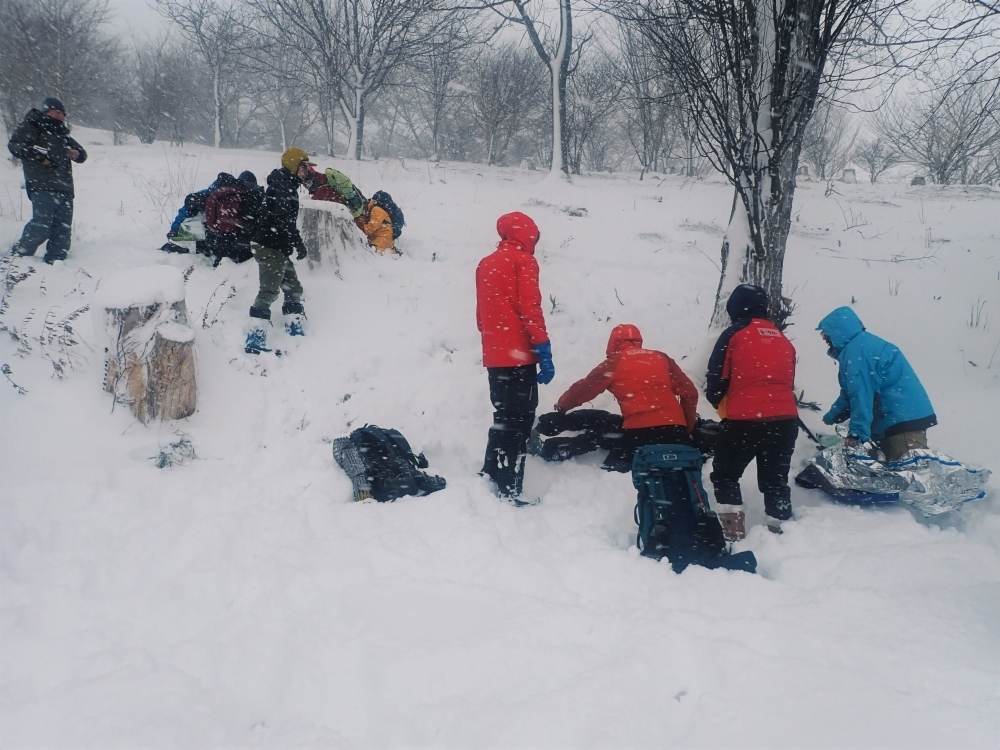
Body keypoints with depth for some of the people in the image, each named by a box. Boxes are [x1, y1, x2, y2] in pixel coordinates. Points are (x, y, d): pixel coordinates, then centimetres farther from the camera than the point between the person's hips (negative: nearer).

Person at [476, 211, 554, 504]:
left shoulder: (485, 264, 16)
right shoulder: (523, 261, -5)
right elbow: (530, 308, -15)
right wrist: (544, 351, -16)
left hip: (494, 356, 7)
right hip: (518, 355, -7)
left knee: (504, 418, 19)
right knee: (518, 422, -5)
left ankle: (491, 479, 24)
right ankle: (509, 491, -8)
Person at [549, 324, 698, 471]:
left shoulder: (615, 363, 10)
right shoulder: (662, 358, 20)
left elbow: (583, 389, 18)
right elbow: (689, 393, 17)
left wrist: (561, 406, 36)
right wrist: (688, 427, 25)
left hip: (638, 429, -3)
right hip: (674, 427, 4)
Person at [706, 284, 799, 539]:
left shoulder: (734, 334, -1)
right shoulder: (783, 340, 16)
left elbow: (716, 379, -2)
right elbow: (789, 382, 21)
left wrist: (721, 406, 16)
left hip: (744, 420, -5)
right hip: (785, 419, 5)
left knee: (725, 474, 12)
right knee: (775, 479, 16)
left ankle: (733, 528, 3)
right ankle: (780, 529, 17)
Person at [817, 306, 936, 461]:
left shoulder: (855, 350, -15)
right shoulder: (862, 344, 19)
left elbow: (861, 394, -22)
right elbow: (850, 393, 27)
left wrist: (856, 432, -23)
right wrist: (830, 417, 32)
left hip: (903, 419, -11)